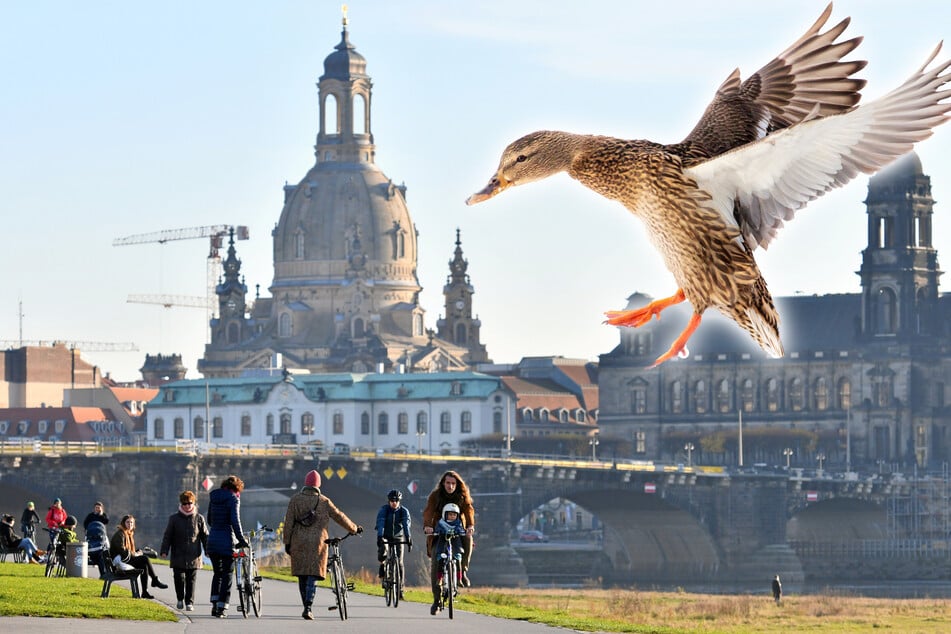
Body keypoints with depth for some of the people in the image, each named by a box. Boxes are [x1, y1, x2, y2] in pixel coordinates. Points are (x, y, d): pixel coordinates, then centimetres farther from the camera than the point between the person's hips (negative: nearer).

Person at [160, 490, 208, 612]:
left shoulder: (199, 518, 6)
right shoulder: (174, 518, 5)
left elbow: (205, 536, 10)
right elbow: (167, 536, 6)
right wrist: (164, 551, -3)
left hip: (193, 557, 0)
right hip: (178, 556, 0)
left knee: (191, 580, 0)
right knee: (179, 578, -2)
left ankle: (189, 602, 7)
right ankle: (180, 599, 20)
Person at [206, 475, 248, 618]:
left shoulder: (213, 497, 11)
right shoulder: (233, 499, -8)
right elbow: (235, 521, -17)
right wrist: (241, 540, -12)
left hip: (213, 540, 5)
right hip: (227, 541, -5)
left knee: (217, 573, 18)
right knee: (227, 574, 2)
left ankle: (214, 604, 11)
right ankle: (222, 607, -1)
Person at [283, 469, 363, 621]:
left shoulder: (295, 499, 1)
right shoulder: (324, 502, -2)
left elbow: (288, 522, 0)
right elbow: (339, 517, 5)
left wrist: (287, 542, 7)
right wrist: (354, 529, 20)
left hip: (299, 543, 2)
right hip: (317, 543, -2)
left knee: (302, 576, 12)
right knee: (313, 575, -2)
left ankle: (306, 607, 16)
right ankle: (308, 607, -16)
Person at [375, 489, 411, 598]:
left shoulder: (403, 511, -8)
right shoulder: (384, 509, -11)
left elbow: (407, 524, -22)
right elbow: (380, 523, -25)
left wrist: (408, 538, -38)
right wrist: (380, 536, -41)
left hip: (398, 538, 1)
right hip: (385, 537, -1)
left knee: (399, 562, -8)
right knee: (382, 548, -35)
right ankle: (382, 564, -2)